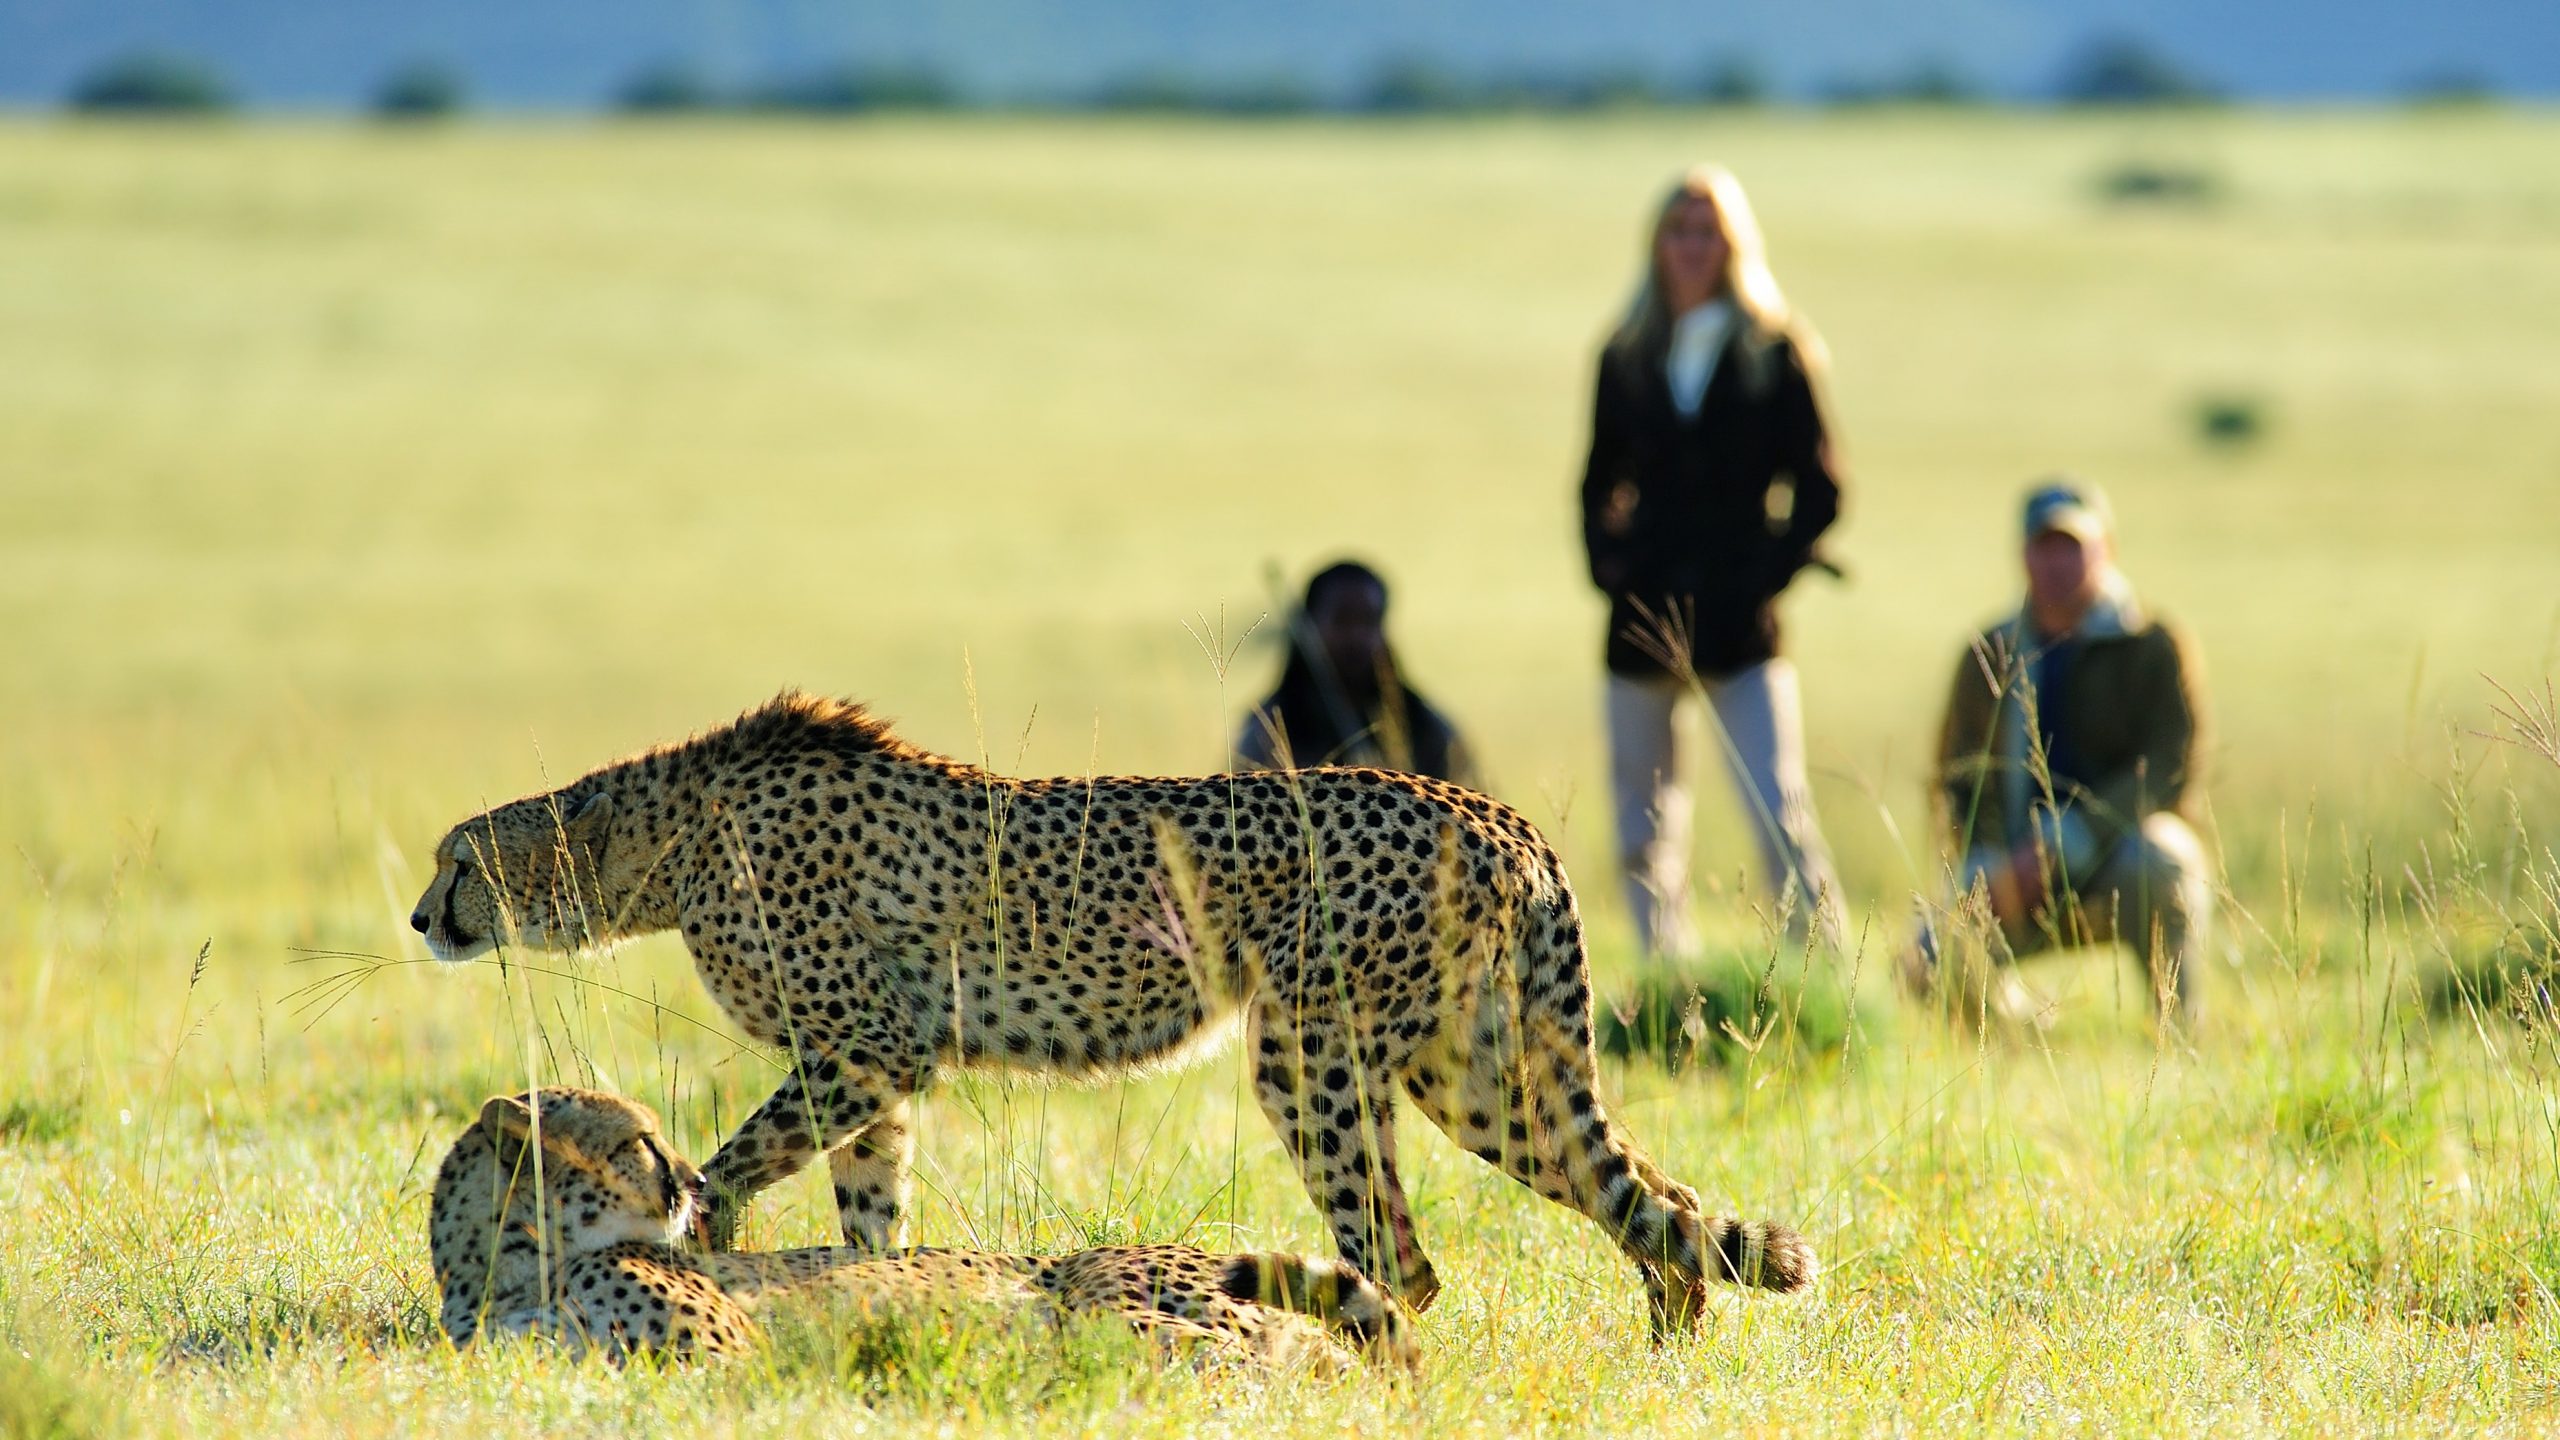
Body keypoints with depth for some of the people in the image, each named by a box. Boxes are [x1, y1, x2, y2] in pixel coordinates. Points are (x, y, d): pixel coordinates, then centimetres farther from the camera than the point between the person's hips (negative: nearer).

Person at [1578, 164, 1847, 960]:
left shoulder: (1775, 353, 0)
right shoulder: (1627, 357, 9)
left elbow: (1818, 488, 2)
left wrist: (1770, 568, -8)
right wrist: (1607, 559, 3)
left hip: (1740, 626, -4)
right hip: (1643, 622, 4)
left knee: (1779, 814, -14)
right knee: (1644, 835, 9)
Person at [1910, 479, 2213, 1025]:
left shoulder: (2155, 648, 0)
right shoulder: (1989, 657, 11)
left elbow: (2170, 773, -11)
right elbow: (1957, 780, 10)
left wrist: (2063, 846, -22)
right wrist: (1992, 868, -11)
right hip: (2019, 878, 3)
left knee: (2153, 858, -39)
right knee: (1930, 968, -23)